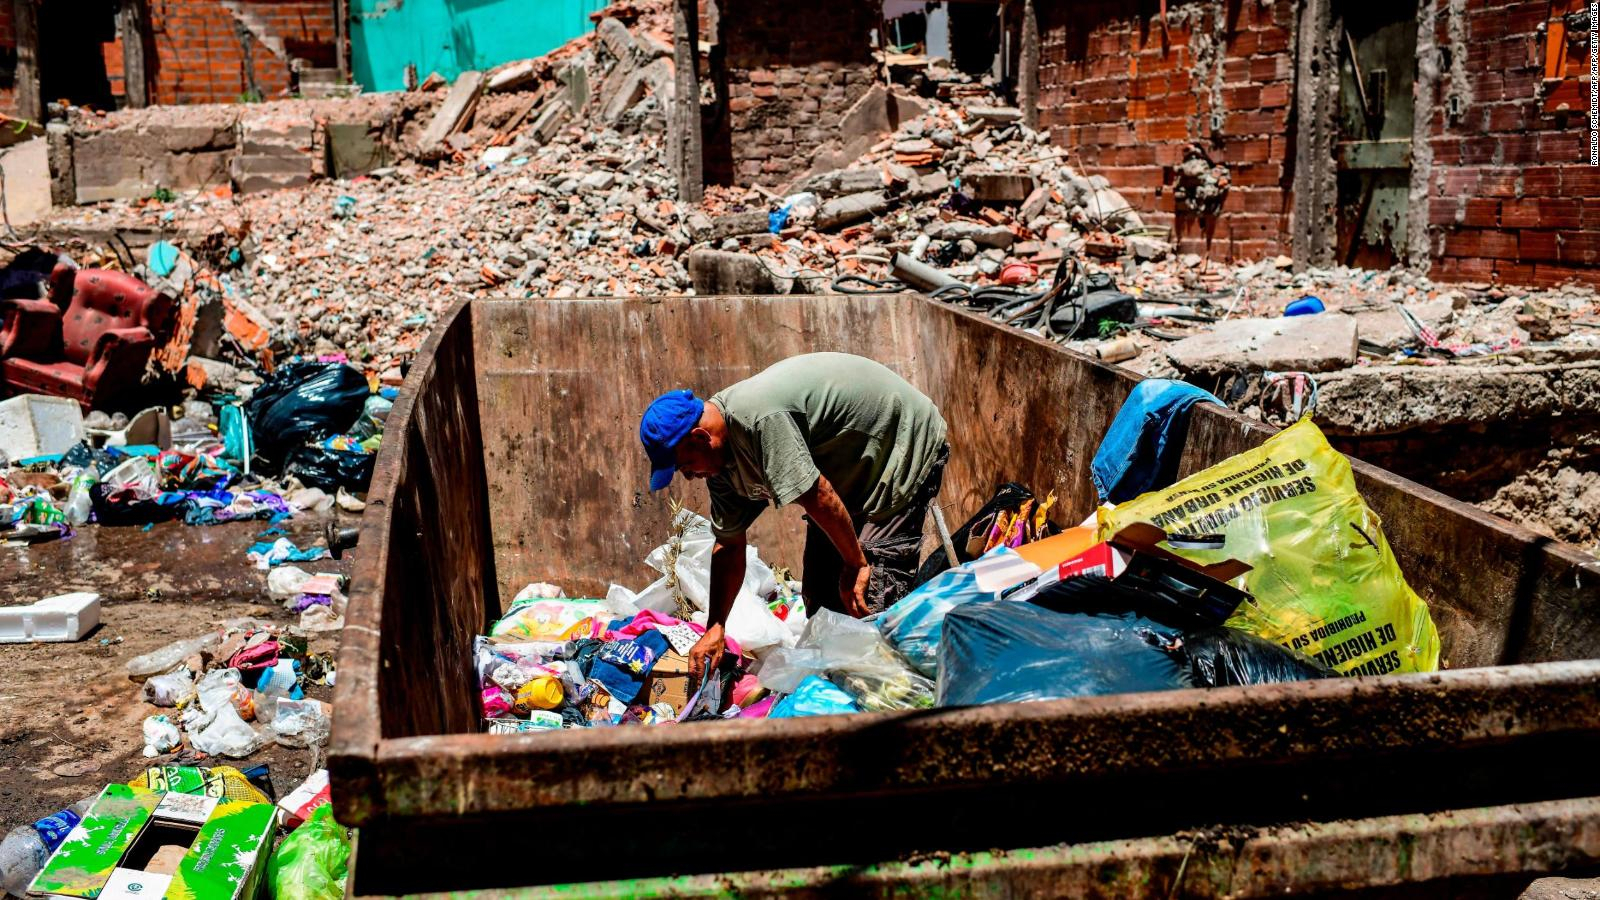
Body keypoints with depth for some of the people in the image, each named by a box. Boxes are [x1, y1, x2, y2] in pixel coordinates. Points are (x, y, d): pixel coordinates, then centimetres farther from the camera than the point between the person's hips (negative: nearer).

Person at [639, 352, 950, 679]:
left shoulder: (760, 418, -34)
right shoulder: (720, 457, -3)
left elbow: (817, 497, -32)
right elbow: (729, 546, 5)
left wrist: (856, 563, -20)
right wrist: (714, 627, 3)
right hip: (847, 466, 9)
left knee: (872, 597, -17)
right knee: (819, 590, 7)